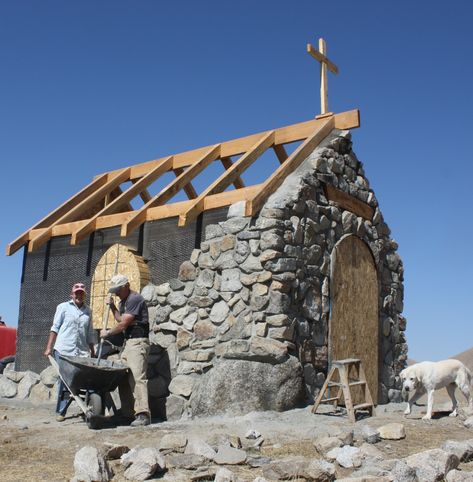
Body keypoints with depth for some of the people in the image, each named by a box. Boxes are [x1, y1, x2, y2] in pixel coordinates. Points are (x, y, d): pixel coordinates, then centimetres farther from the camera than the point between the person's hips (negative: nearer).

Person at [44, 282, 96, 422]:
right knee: (64, 380, -2)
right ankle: (61, 412, 8)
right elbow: (55, 328, 3)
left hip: (82, 352, 3)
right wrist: (49, 348, -3)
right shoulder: (63, 307, 6)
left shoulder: (88, 311, 15)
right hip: (63, 350, -3)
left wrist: (92, 353, 16)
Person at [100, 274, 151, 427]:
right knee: (123, 378, 8)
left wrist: (107, 333, -1)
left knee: (137, 377, -18)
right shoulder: (124, 301, 20)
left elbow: (123, 324, -14)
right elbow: (120, 319, 27)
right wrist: (112, 306, 14)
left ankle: (143, 415, -23)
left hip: (138, 342, -10)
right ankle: (127, 413, 12)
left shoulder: (135, 299, -13)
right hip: (128, 343, 10)